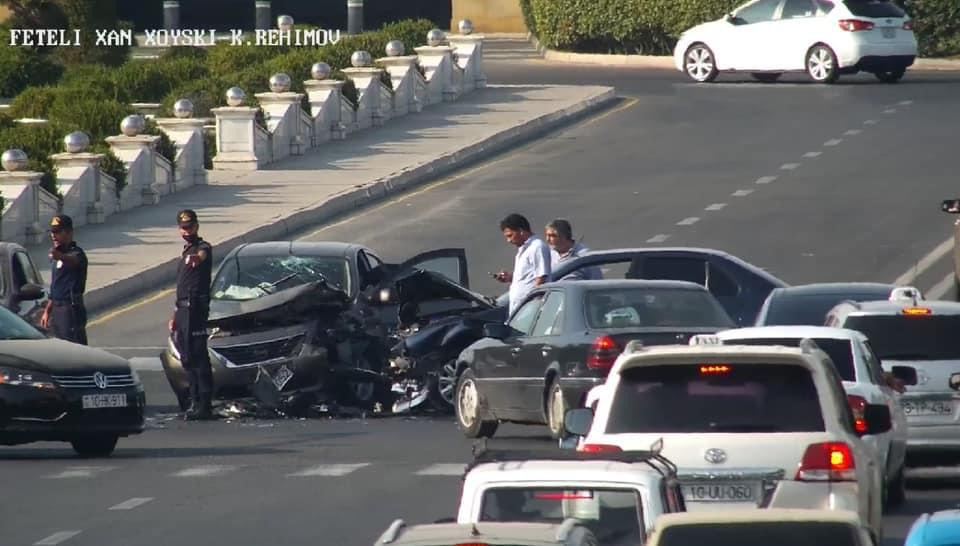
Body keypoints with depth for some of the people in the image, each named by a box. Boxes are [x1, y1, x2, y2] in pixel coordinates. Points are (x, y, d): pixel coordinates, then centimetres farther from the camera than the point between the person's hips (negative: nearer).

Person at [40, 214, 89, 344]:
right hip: (57, 309, 9)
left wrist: (60, 257, -61)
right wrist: (47, 311, 25)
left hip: (72, 310, -9)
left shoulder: (76, 253, -12)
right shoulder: (56, 257, 17)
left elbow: (73, 261, -39)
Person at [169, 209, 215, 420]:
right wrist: (175, 315, 28)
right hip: (183, 308, 10)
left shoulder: (203, 248, -7)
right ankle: (195, 402, 14)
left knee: (198, 357, -12)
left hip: (196, 307, -10)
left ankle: (204, 405, -14)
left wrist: (198, 258, -59)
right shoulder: (186, 252, 23)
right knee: (187, 359, 10)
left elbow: (203, 254, -34)